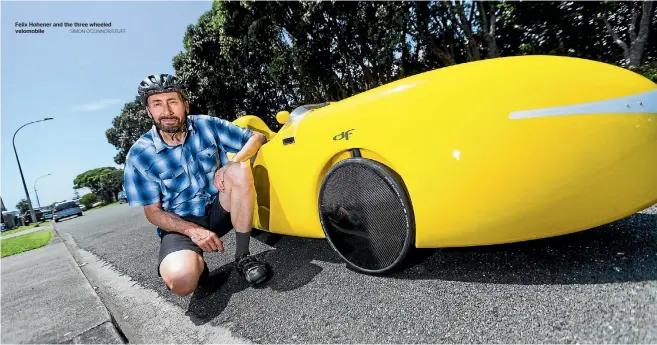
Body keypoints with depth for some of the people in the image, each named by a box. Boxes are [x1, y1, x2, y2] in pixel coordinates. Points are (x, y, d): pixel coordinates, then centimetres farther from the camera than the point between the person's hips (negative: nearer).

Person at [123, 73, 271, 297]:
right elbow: (152, 211, -3)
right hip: (180, 223, -2)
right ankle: (198, 262, 7)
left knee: (240, 170, -30)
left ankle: (242, 257, -17)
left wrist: (232, 165, -20)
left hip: (219, 210, 2)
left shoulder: (207, 125, -4)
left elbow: (257, 137, -1)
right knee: (181, 280, -33)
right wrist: (192, 230, -21)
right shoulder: (139, 155, -7)